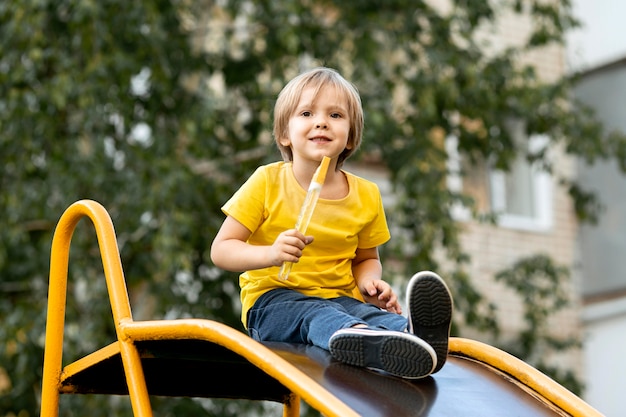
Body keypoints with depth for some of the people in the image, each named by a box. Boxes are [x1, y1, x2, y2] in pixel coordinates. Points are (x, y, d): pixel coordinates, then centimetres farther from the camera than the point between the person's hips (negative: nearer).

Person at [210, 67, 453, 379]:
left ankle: (415, 331, -68)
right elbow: (221, 250, -4)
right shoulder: (268, 183, -2)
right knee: (315, 316, -38)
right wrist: (270, 254, -25)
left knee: (370, 313, -32)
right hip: (273, 299, -3)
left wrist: (369, 282, -3)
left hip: (339, 298, 4)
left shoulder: (365, 195, 9)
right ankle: (370, 341, -72)